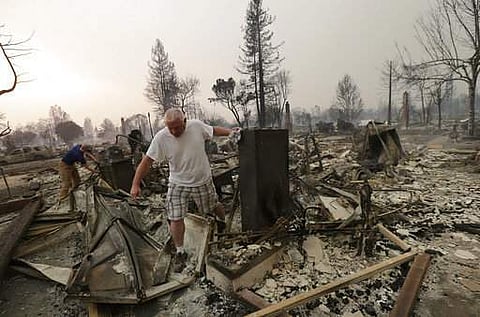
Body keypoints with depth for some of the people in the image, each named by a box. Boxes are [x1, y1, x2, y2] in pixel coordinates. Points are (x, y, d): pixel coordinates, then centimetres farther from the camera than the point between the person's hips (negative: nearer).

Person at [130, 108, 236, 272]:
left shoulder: (197, 126, -13)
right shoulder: (161, 137, -17)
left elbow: (214, 130, 6)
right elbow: (147, 161, -13)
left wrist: (231, 132, -2)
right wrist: (135, 184, -14)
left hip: (203, 181, 1)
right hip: (177, 184, 0)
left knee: (214, 207, 18)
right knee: (175, 218, 0)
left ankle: (224, 222, 52)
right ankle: (180, 252, 21)